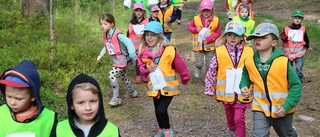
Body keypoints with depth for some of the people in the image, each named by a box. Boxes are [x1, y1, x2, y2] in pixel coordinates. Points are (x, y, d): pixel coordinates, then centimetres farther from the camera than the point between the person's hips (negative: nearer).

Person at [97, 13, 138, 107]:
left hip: (122, 59, -9)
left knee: (111, 75, -20)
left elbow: (128, 42, -33)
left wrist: (133, 56, -39)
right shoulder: (105, 35, 0)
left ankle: (116, 98, -8)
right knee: (122, 75, 23)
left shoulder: (117, 34, -25)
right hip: (115, 60, 9)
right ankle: (131, 92, 45)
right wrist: (101, 54, 6)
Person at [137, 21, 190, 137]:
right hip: (154, 86, 5)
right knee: (157, 110, 16)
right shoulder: (143, 51, -6)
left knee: (161, 110, -12)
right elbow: (141, 66, 8)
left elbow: (180, 66, -7)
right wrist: (146, 68, -16)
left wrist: (185, 79, 5)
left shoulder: (169, 50, -19)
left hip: (168, 86, -5)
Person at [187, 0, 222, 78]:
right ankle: (197, 69, 37)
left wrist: (209, 39, -18)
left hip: (209, 45, 1)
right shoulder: (196, 19, -9)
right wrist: (196, 30, -16)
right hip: (198, 45, -1)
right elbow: (189, 26, 5)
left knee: (209, 64, 11)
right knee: (199, 63, 2)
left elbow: (218, 32, -5)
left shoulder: (216, 20, -10)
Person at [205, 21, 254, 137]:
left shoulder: (249, 52, -9)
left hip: (242, 93, -2)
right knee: (229, 115, 24)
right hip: (226, 92, 2)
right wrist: (209, 89, -2)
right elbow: (211, 72, -5)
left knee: (239, 118, -3)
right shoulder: (219, 52, -12)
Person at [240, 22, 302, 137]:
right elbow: (245, 75, 13)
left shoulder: (283, 62, -21)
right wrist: (244, 86, -7)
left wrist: (287, 106, -22)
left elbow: (296, 85, -15)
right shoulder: (249, 61, -9)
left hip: (282, 109, -1)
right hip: (260, 108, 2)